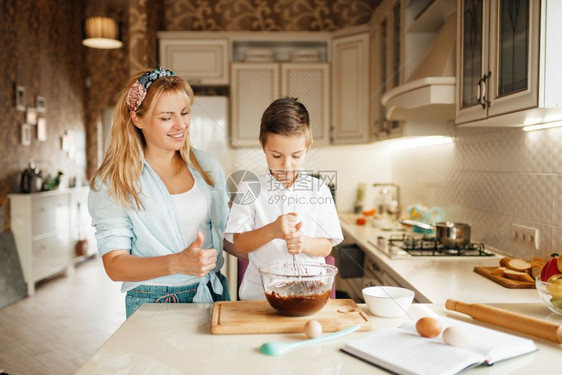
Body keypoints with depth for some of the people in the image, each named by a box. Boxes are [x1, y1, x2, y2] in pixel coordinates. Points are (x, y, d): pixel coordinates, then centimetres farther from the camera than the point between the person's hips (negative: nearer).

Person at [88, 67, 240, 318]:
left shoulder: (207, 167, 9)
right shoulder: (111, 182, -4)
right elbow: (115, 265, -9)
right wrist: (178, 263, -24)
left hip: (213, 294, 4)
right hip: (152, 304, -3)